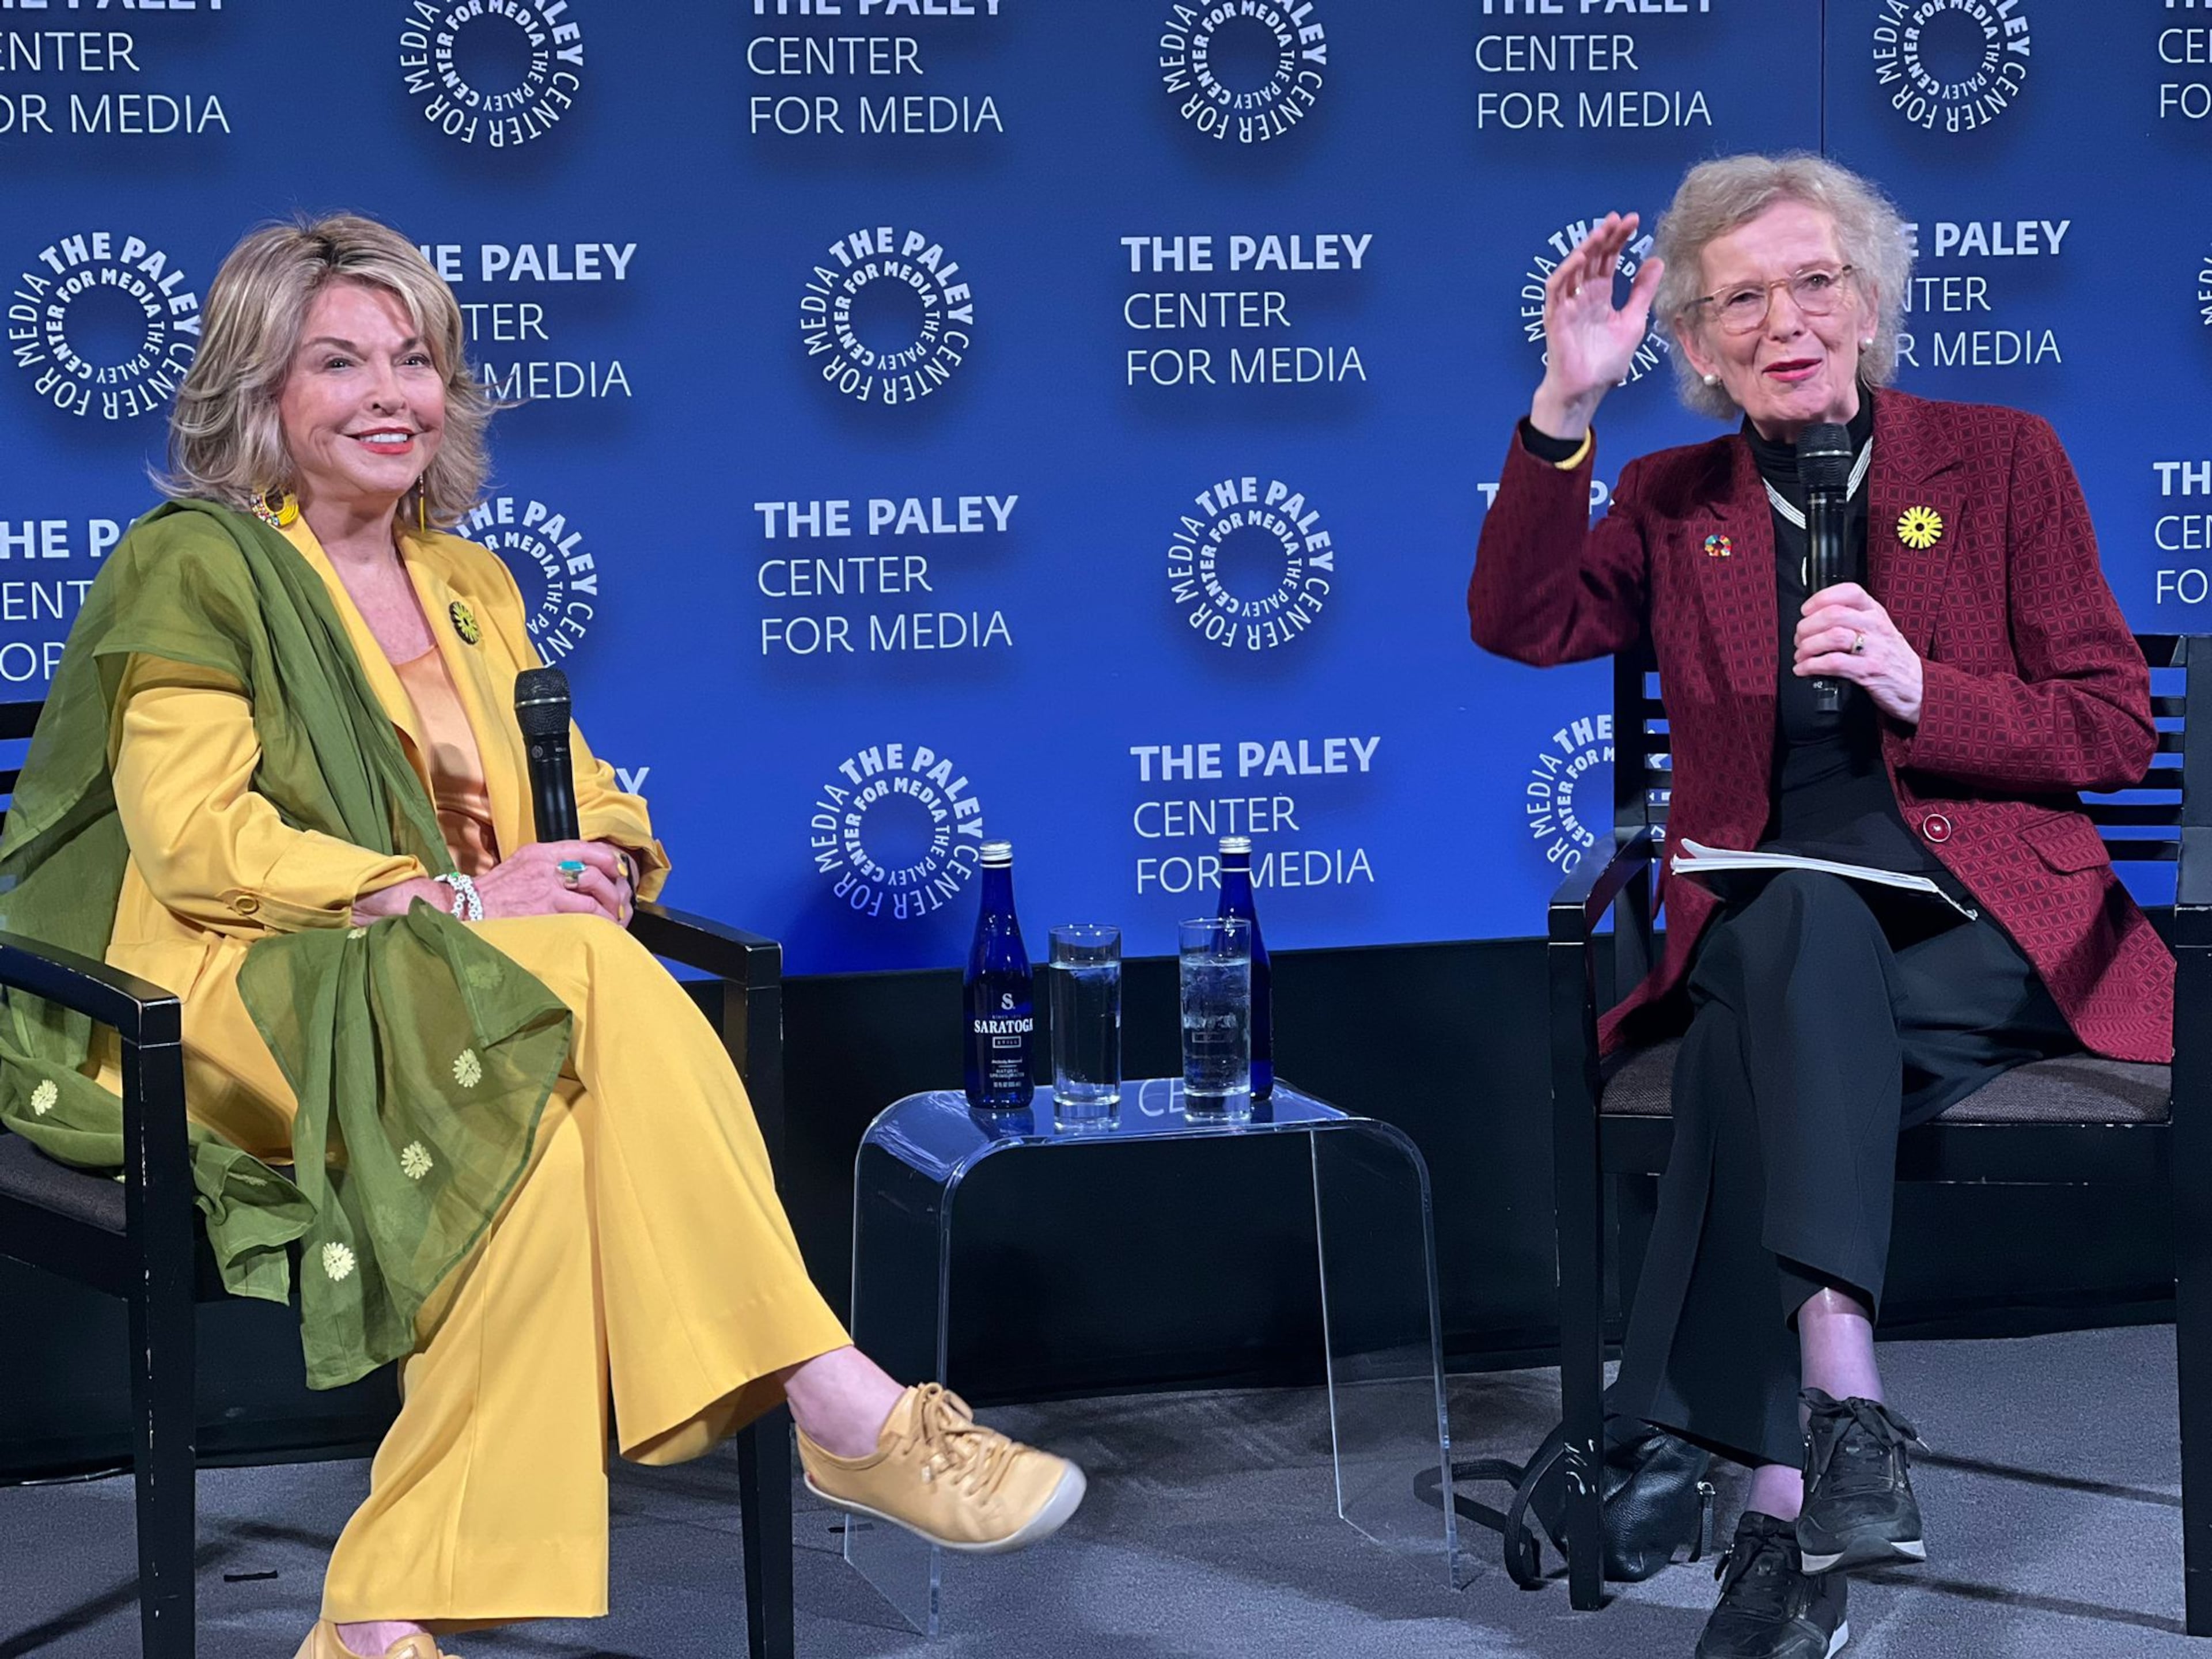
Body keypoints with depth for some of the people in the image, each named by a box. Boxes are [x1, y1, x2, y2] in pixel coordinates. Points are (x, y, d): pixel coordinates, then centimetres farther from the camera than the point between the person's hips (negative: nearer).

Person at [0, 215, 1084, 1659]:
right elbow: (192, 838, -11)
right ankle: (845, 1413, -32)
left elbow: (586, 797, 18)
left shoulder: (470, 586, 22)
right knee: (599, 984, -32)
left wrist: (593, 863, -8)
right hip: (240, 1002, -6)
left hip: (464, 1004, 6)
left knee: (559, 1137, -32)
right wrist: (449, 900, -18)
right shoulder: (191, 565, 0)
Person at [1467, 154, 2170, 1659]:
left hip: (1990, 934, -2)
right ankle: (1844, 1403, -43)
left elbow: (2118, 735, 5)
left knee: (1764, 1045, -33)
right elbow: (1523, 623, -1)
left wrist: (1921, 689, -12)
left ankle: (1781, 1509, -37)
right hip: (1769, 929, 2)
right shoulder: (1676, 503, 17)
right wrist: (1568, 404, -8)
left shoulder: (2000, 461, 10)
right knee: (1805, 917, -36)